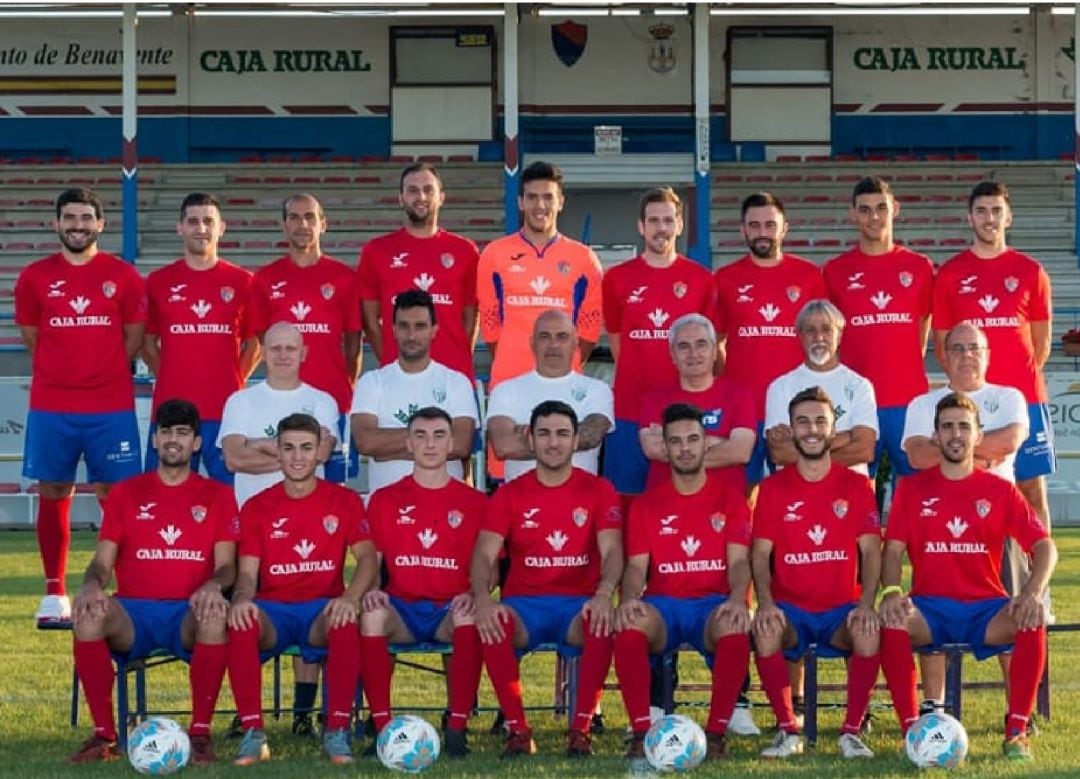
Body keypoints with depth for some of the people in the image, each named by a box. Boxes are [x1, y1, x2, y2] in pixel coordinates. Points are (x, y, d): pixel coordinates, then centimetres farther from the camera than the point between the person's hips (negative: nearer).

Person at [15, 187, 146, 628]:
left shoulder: (123, 276, 2)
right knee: (53, 495, 4)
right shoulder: (34, 277, 3)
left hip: (112, 408, -1)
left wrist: (102, 370, 4)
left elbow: (135, 335, 7)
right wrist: (66, 369, 10)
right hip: (50, 408, 1)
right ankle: (55, 595, 10)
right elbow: (30, 336, 12)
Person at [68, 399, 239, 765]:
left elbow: (227, 565, 3)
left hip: (190, 612, -1)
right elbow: (102, 562, 7)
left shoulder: (217, 496, 12)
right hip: (133, 612, 1)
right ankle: (104, 735, -23)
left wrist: (213, 585, -22)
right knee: (88, 616, -33)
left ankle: (200, 733, -27)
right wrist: (92, 584, -18)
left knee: (216, 615, -38)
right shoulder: (126, 493, 14)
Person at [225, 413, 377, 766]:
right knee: (240, 624, -34)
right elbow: (247, 571, 1)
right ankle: (253, 733, -30)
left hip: (323, 609, -1)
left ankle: (337, 731, -29)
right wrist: (242, 598, -24)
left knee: (346, 624, -37)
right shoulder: (257, 508, 8)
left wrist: (350, 598, -26)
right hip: (273, 609, 1)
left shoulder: (344, 501, 6)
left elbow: (367, 557, -5)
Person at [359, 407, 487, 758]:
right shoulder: (385, 500, 12)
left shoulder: (474, 502, 10)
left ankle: (456, 728, -30)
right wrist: (371, 589, -13)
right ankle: (383, 727, -28)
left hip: (451, 609, -1)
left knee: (472, 617, -36)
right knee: (371, 616, -34)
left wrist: (473, 594, -14)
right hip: (401, 607, 1)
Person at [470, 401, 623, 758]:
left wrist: (603, 594, -31)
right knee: (491, 625, -34)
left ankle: (581, 729, -24)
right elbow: (484, 554, -5)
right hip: (524, 603, 1)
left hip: (580, 603, -1)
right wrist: (482, 597, -28)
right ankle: (518, 730, -22)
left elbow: (611, 550, -8)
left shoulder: (598, 491, 5)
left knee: (602, 625, -36)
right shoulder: (509, 494, 6)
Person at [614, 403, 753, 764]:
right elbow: (636, 565, 2)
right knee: (629, 625, -35)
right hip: (663, 603, 1)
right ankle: (641, 731, -28)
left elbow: (738, 561, -2)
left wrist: (737, 598, -25)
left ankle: (716, 732, -27)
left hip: (714, 602, -1)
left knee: (735, 628, -38)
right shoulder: (646, 504, 12)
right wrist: (628, 598, -22)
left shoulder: (730, 500, 9)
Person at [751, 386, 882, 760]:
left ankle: (851, 732, -21)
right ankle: (788, 730, -21)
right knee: (765, 629, -33)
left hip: (842, 607, 0)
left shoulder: (856, 485, 5)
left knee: (869, 631, -33)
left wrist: (866, 603, -18)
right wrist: (766, 602, -19)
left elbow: (870, 550, -2)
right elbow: (760, 553, 0)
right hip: (790, 606, 0)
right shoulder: (773, 488, 5)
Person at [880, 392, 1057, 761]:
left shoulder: (1000, 490, 7)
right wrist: (892, 592, -23)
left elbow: (1044, 546, -1)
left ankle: (1017, 731, -23)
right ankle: (912, 729, -29)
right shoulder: (912, 488, 7)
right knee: (892, 620, -33)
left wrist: (1033, 592, -22)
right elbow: (893, 550, -1)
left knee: (1032, 620, -31)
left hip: (987, 608, 0)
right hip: (930, 609, 0)